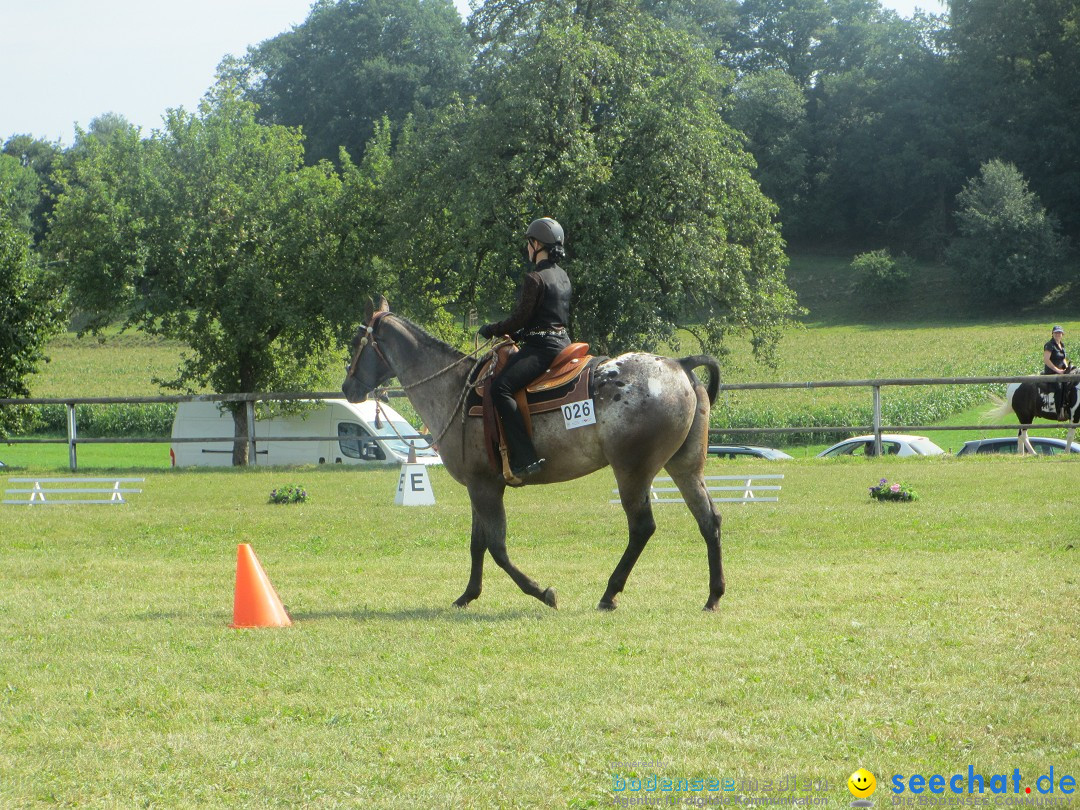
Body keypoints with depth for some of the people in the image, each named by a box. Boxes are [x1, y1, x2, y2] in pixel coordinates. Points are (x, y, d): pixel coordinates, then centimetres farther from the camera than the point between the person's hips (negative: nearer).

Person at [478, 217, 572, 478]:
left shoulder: (535, 278, -14)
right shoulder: (563, 276, 16)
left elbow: (520, 318, -15)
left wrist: (491, 329, 1)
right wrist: (518, 334, 23)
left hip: (541, 347, -11)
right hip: (561, 341, 11)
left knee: (500, 388, -23)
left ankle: (526, 459, -32)